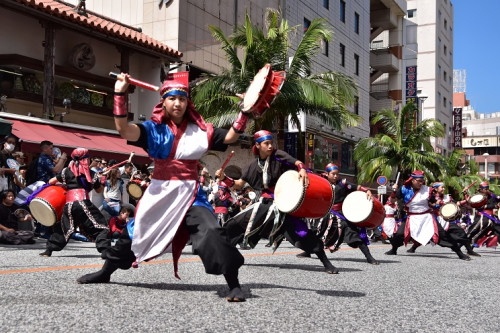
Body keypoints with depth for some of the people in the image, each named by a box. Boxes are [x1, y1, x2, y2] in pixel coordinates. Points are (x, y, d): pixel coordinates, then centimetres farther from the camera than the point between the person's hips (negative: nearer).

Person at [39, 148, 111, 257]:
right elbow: (99, 190, 16)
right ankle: (104, 249, -12)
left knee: (62, 227, 20)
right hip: (83, 202, -3)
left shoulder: (66, 171, 14)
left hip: (68, 205, 3)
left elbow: (51, 181, 17)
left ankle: (49, 250, 19)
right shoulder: (91, 174, 9)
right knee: (100, 225, 1)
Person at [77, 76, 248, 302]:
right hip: (159, 192, 1)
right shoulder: (154, 129, -1)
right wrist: (119, 94, -24)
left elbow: (230, 137, 1)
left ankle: (234, 284, -12)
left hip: (190, 193, -1)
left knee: (211, 233, -21)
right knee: (135, 233, 15)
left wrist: (245, 112, -12)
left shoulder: (200, 129, 3)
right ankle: (104, 273, 37)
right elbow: (124, 130, -17)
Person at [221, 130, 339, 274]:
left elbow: (296, 162, -17)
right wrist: (224, 178, -1)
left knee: (300, 230, -21)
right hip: (265, 204, 5)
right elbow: (239, 185, 14)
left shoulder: (278, 155, -5)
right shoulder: (253, 166, 9)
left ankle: (327, 263, -13)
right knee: (234, 224, 5)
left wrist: (302, 169, -40)